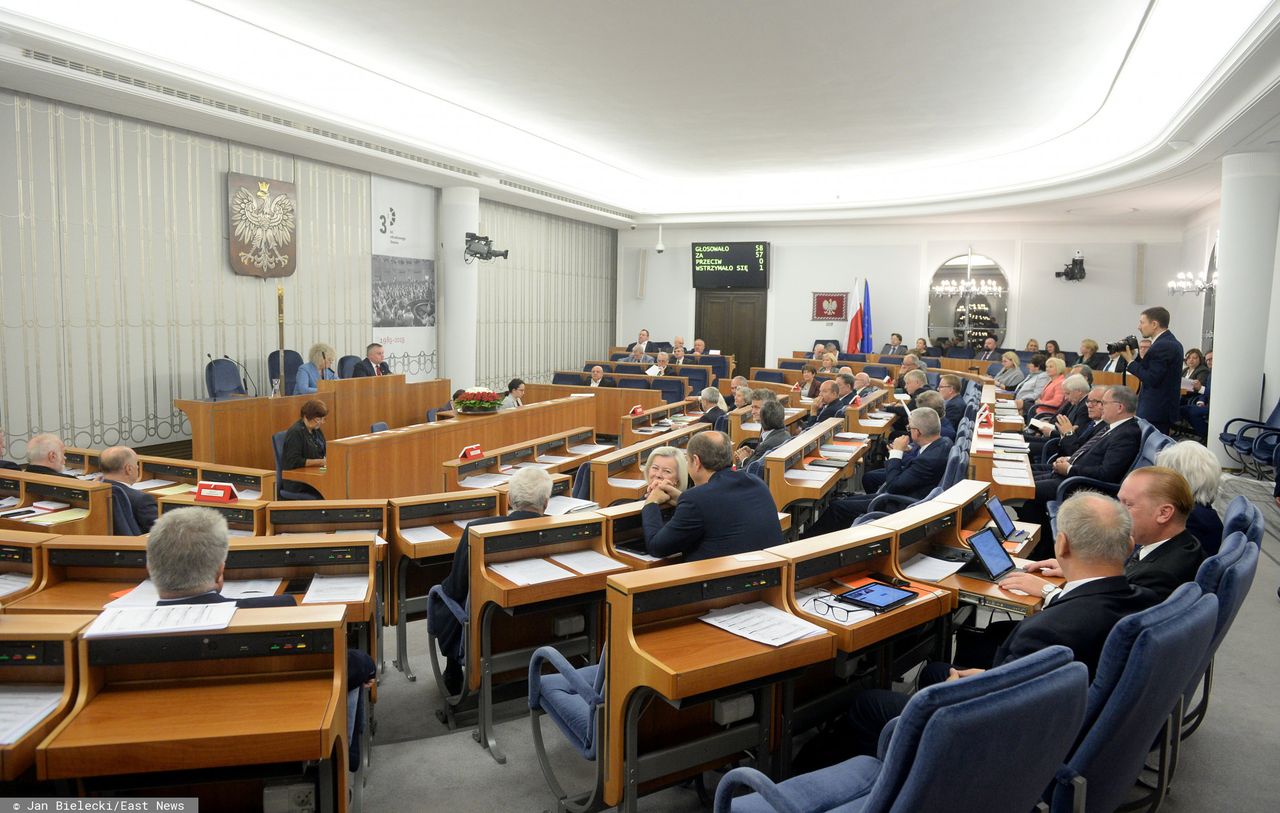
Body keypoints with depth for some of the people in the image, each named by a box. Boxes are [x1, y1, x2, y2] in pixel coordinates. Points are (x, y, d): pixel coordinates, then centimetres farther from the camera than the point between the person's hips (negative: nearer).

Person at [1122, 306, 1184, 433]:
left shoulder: (1162, 346, -17)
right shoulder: (1170, 342, 15)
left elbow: (1151, 379, -20)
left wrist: (1131, 361, -11)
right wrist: (1136, 357, 5)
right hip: (1165, 407, 11)